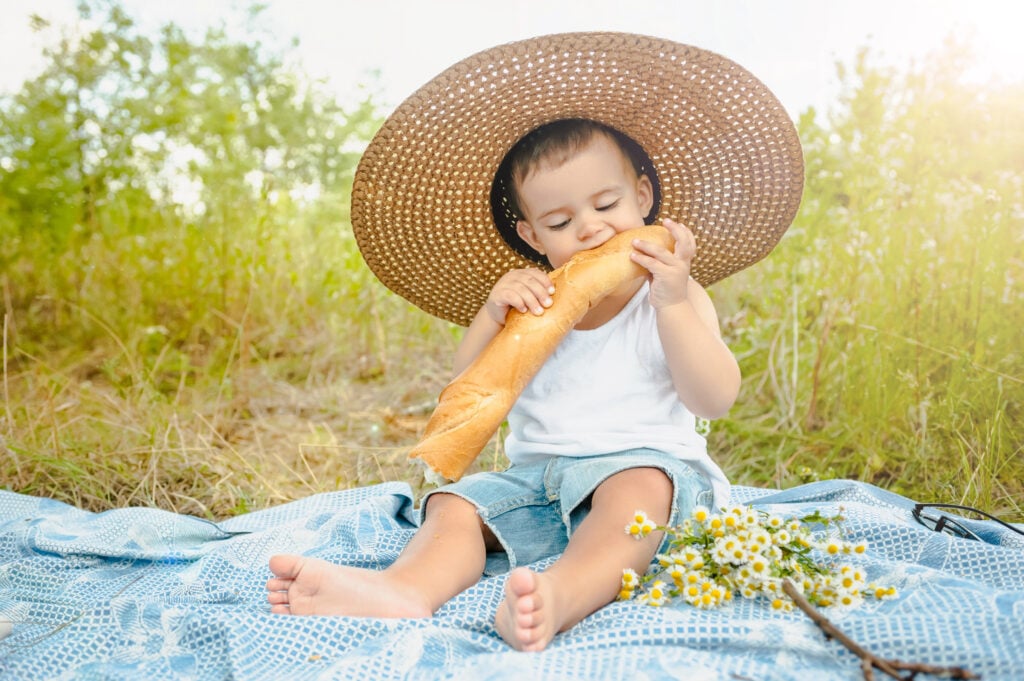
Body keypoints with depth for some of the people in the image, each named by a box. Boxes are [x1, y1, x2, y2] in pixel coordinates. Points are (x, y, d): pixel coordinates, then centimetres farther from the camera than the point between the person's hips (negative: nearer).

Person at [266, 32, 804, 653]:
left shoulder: (676, 299, 3)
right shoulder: (535, 304, 10)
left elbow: (716, 399, -9)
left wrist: (672, 304, -20)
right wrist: (492, 312, -13)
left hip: (645, 466, -3)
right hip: (538, 477, 4)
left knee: (636, 485, -36)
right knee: (456, 502, -19)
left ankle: (561, 595, -59)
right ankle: (405, 587, -47)